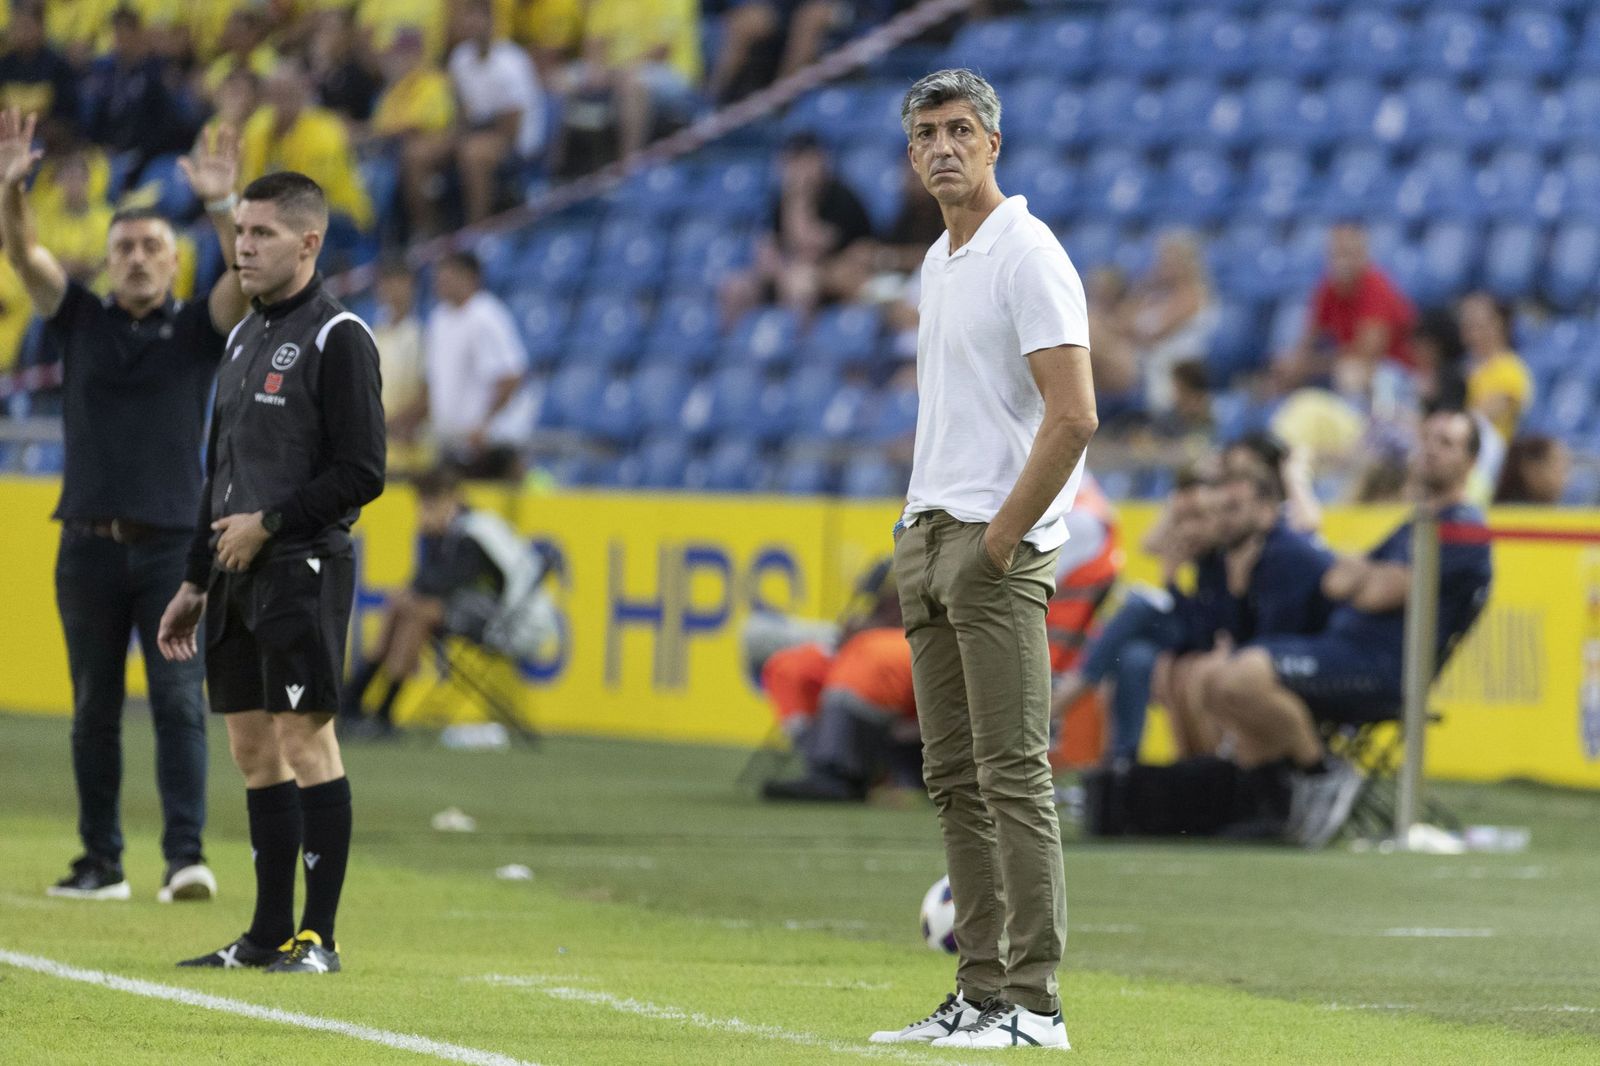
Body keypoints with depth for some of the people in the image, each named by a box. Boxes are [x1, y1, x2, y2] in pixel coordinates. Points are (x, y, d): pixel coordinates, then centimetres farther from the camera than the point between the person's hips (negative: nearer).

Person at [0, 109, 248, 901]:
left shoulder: (198, 328, 5)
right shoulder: (79, 320, 9)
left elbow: (250, 277, -13)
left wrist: (222, 210, -30)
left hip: (174, 545, -2)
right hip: (89, 543, 2)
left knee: (179, 700, -10)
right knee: (94, 710, 6)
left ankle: (186, 857, -15)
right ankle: (101, 863, 11)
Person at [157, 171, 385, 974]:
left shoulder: (336, 338, -8)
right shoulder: (243, 338, 17)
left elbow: (362, 472, -14)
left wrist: (268, 524, -14)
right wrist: (194, 583, 21)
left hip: (302, 569, -8)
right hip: (237, 577, 8)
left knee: (304, 739, -8)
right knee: (253, 747, 8)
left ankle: (318, 936, -5)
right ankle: (269, 932, 13)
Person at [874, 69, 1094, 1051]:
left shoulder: (1027, 256, -10)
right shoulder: (937, 263, 18)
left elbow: (1074, 417, -18)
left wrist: (1002, 537, -15)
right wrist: (924, 535, 15)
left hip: (998, 542, -9)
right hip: (926, 533, 9)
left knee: (1014, 775, -10)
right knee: (955, 779, 8)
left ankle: (1034, 1001, -10)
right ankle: (981, 991, 12)